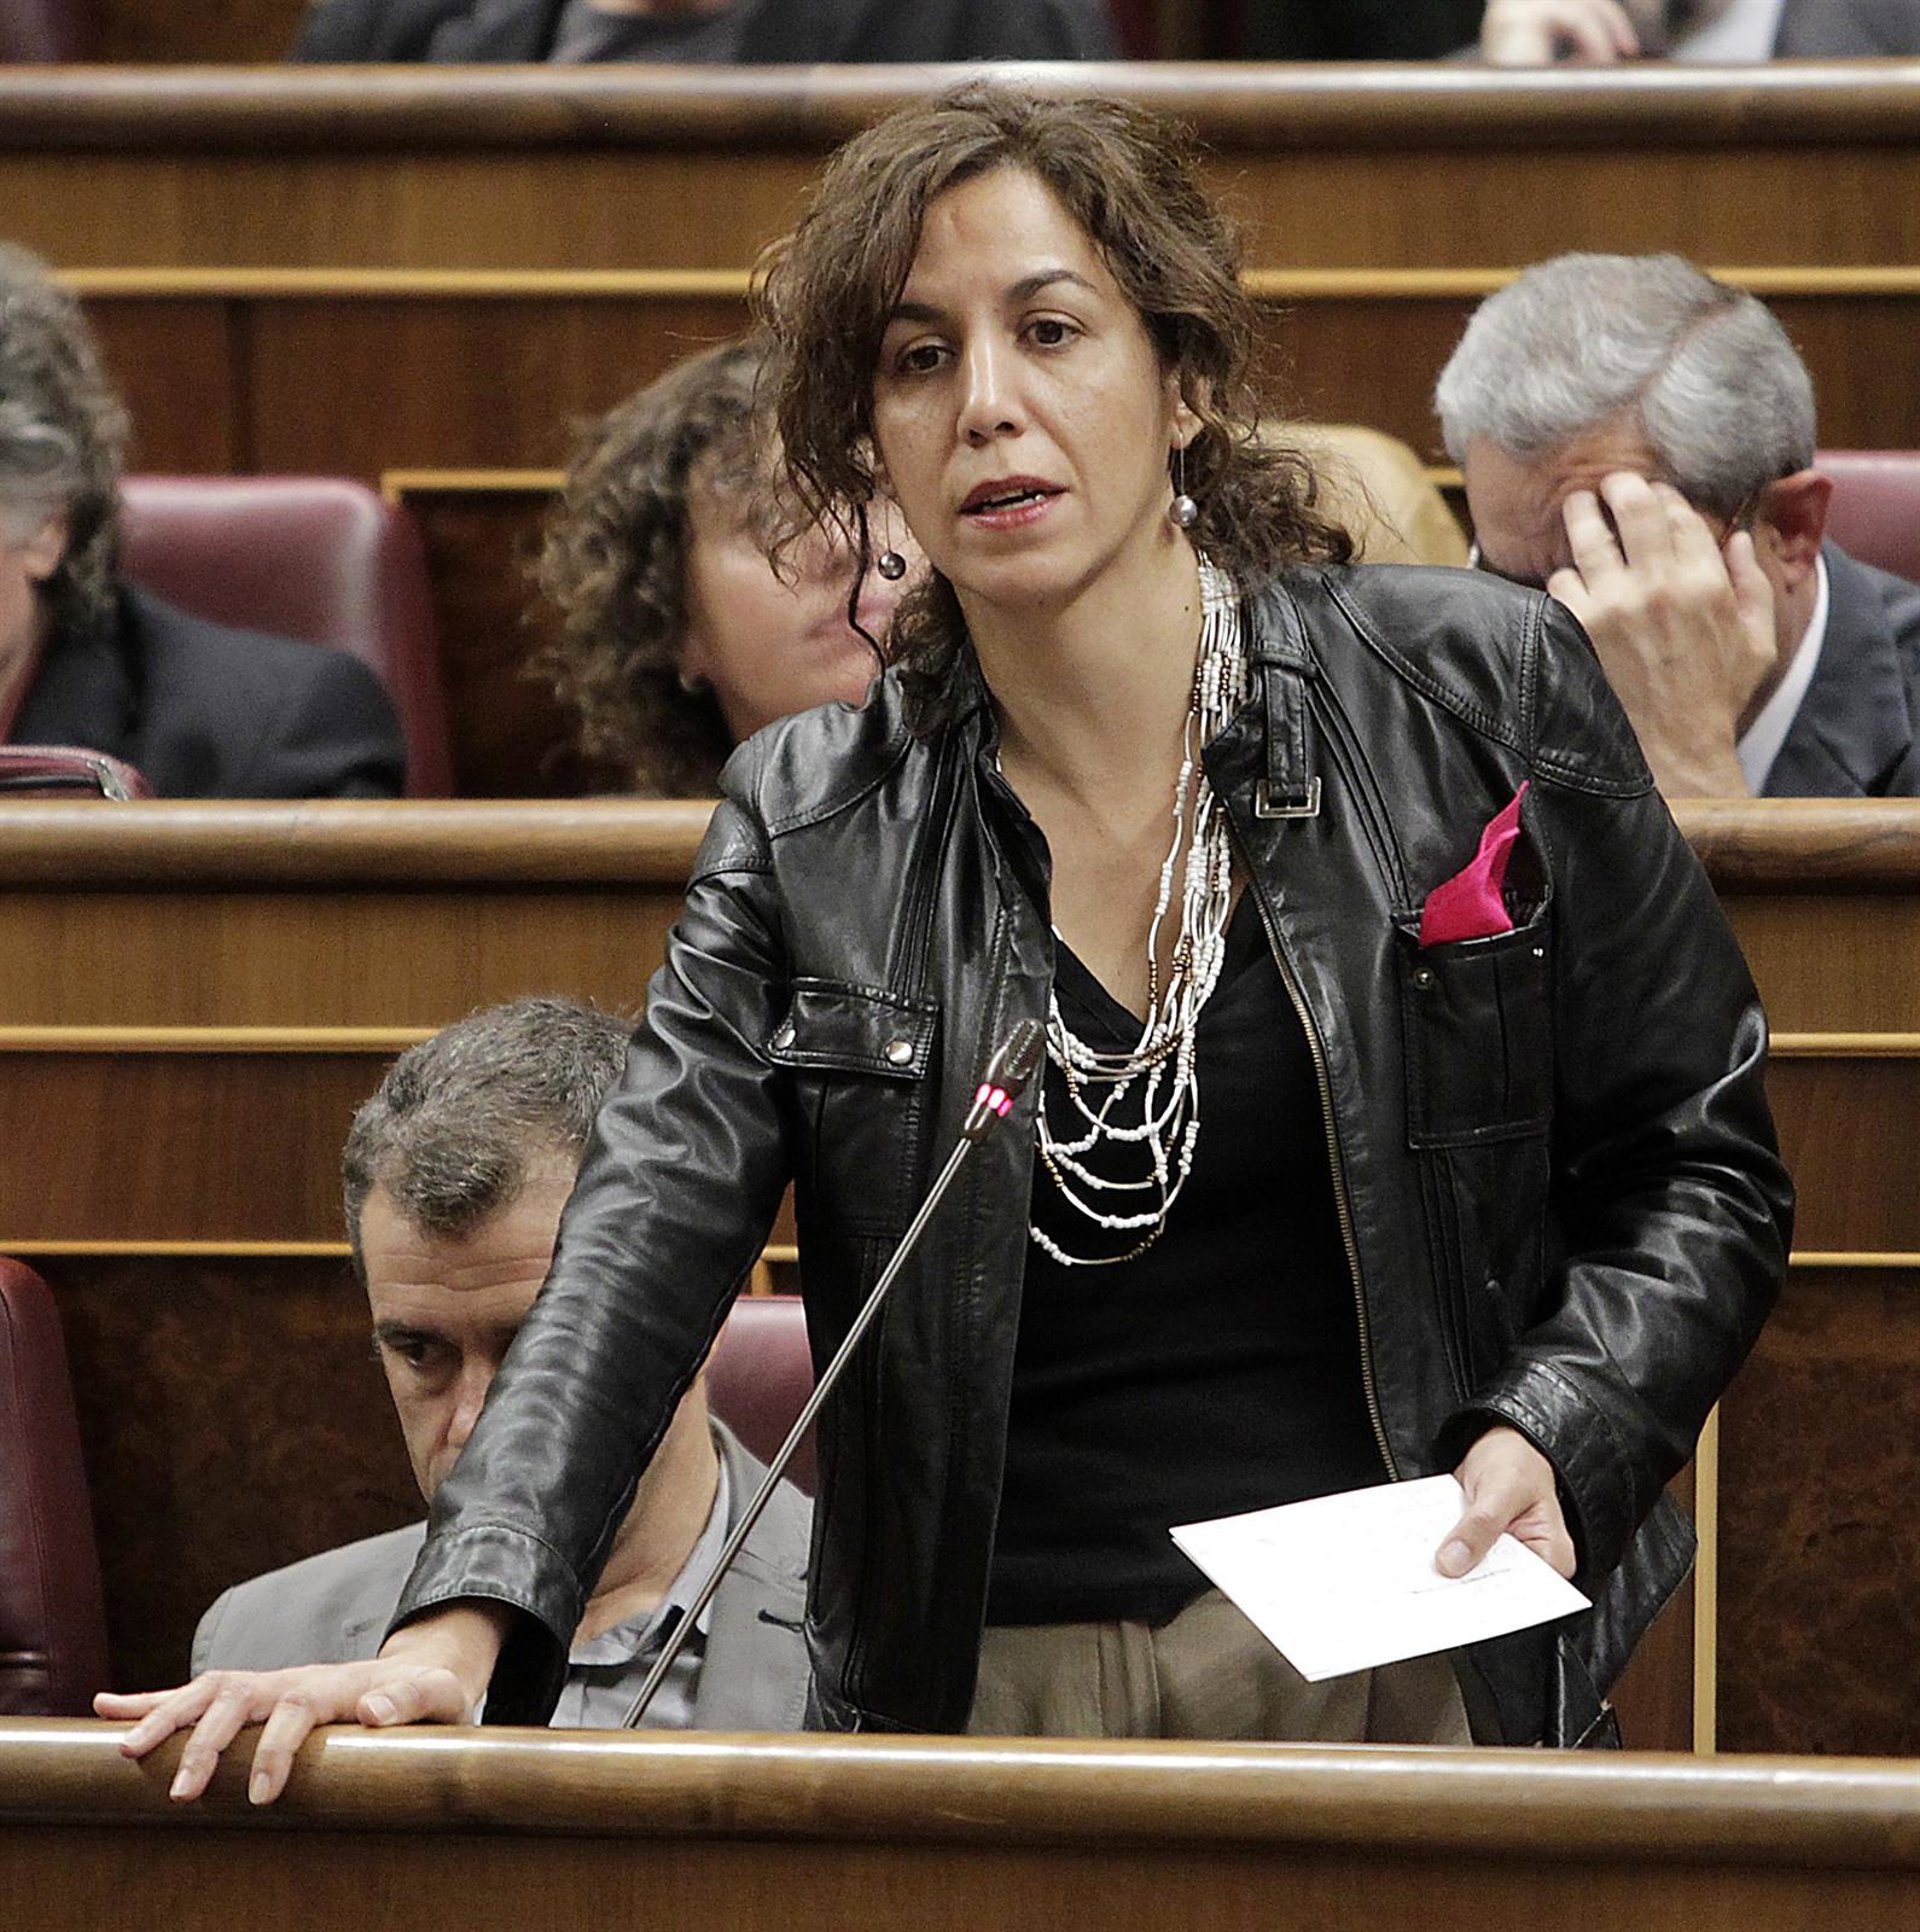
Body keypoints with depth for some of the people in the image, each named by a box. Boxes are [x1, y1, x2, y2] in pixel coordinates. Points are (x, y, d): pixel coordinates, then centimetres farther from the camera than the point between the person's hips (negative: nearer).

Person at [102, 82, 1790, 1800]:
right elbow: (644, 1236, -7)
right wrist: (461, 1626, -23)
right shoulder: (811, 829, 5)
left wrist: (1547, 1438, -13)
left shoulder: (1477, 693, 1)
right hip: (991, 1695, 1)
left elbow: (1699, 1169, 6)